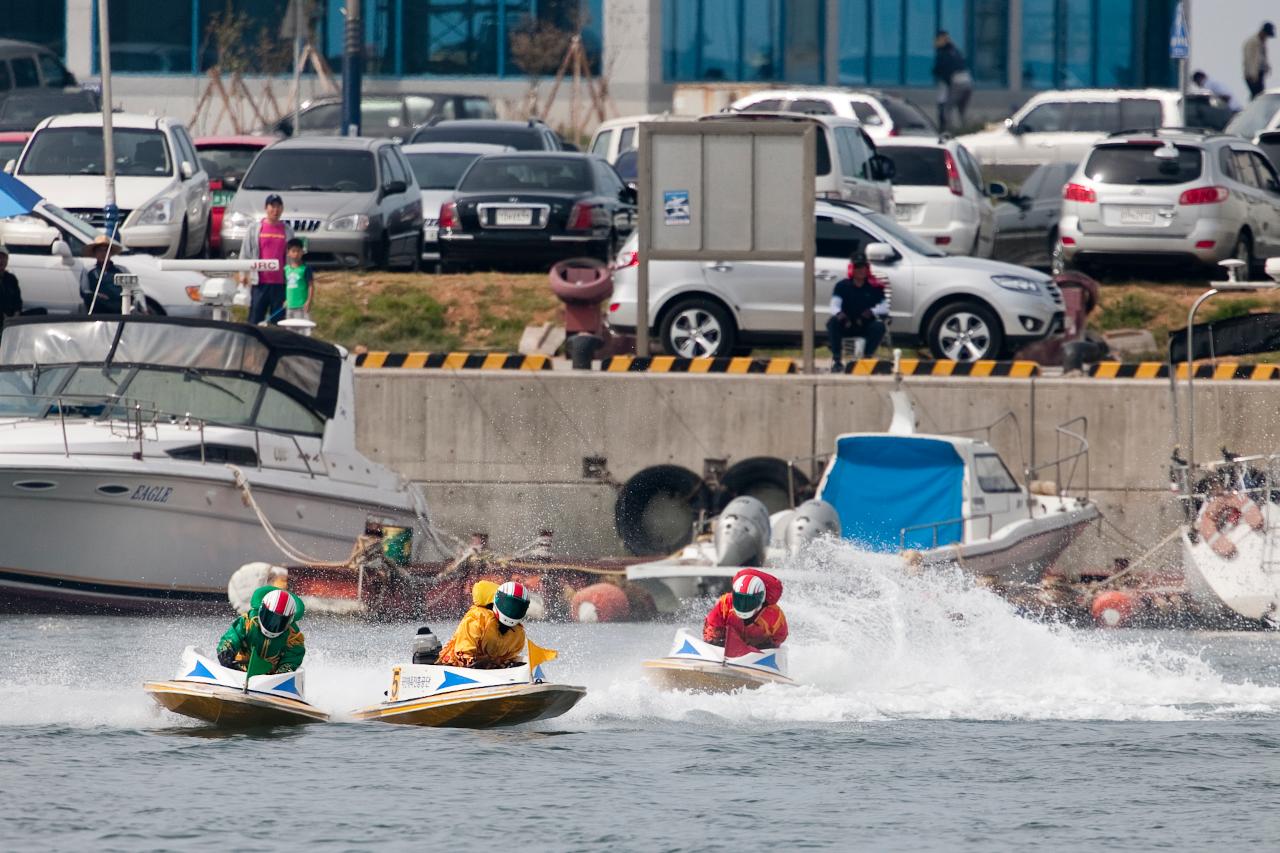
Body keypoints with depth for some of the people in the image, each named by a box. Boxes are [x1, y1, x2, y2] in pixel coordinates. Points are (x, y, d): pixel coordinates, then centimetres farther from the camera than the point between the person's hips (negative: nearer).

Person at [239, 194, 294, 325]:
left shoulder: (287, 230, 8)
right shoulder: (255, 228, 6)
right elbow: (245, 253, 7)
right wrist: (243, 273, -2)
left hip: (280, 283, 1)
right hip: (260, 282, -1)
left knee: (278, 319, 2)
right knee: (255, 319, -1)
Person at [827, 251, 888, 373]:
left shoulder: (874, 287, 1)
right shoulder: (842, 286, 1)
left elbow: (884, 307, -7)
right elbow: (834, 305, -10)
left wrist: (871, 312, -28)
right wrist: (839, 314, -35)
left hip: (866, 326, 0)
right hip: (846, 326, 0)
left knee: (879, 326, -31)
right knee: (832, 323, -30)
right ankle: (837, 360, -27)